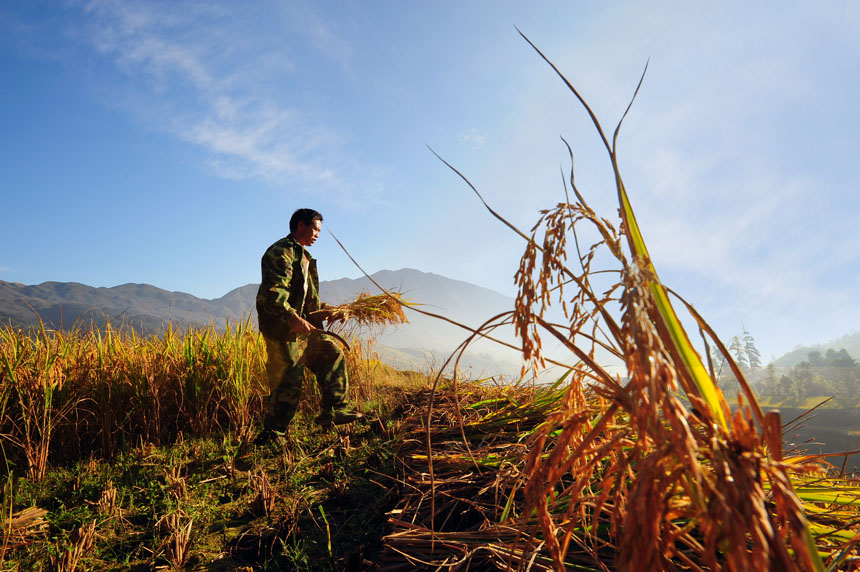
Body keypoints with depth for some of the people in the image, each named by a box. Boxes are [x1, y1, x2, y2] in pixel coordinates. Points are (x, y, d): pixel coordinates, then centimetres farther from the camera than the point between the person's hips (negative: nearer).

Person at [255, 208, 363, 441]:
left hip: (304, 325, 10)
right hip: (283, 328, -10)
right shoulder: (281, 252, -12)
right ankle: (272, 434, 6)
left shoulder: (303, 255, 21)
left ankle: (333, 411, 17)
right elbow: (273, 292, -25)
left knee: (332, 352, 12)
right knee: (288, 380, -7)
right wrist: (292, 318, -36)